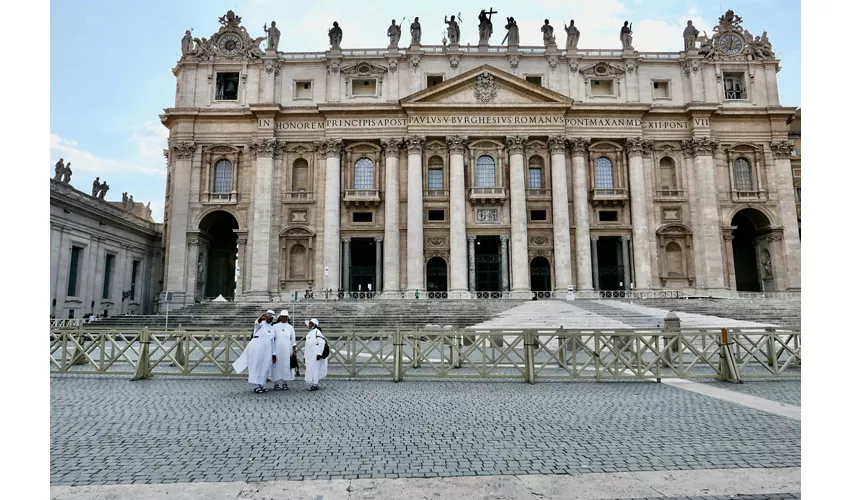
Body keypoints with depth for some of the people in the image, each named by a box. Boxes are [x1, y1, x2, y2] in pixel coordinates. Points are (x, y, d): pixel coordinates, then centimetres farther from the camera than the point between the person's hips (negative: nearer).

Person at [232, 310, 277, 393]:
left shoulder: (272, 328, 19)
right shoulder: (261, 323, 1)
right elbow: (257, 323, -26)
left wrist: (274, 354, 14)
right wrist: (260, 318, -51)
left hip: (266, 350, 6)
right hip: (257, 348, -6)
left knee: (265, 368, 6)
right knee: (256, 366, -4)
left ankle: (262, 385, 15)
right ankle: (256, 386, 0)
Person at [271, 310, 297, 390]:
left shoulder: (290, 327, 8)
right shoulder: (275, 326, 4)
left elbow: (293, 340, 9)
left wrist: (294, 350, 4)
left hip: (287, 350, 1)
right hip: (277, 350, -1)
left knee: (286, 365, 2)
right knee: (277, 365, -3)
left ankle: (284, 383, 10)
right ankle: (277, 383, 5)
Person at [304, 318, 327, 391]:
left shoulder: (317, 331, -8)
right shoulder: (310, 333, 19)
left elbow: (322, 342, -18)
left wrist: (319, 354, -22)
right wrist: (305, 356, 21)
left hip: (315, 355, -9)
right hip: (309, 356, 9)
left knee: (314, 369, -7)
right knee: (310, 369, 9)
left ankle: (315, 385, -2)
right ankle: (313, 384, 17)